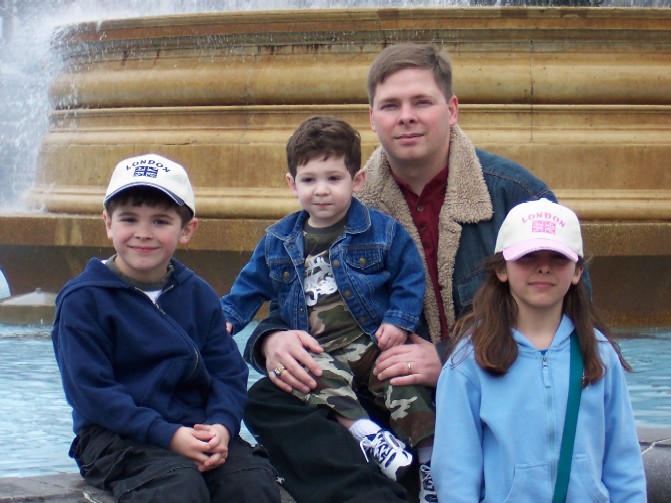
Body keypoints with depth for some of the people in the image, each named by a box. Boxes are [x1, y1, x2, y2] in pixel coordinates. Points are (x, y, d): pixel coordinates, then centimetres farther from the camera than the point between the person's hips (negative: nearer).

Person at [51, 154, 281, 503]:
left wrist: (221, 425, -15)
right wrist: (168, 435, -20)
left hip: (196, 430, 5)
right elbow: (91, 391, -11)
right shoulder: (82, 300, -4)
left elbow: (228, 372, 8)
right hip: (116, 436, -4)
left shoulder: (198, 296, 12)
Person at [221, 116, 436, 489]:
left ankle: (429, 455, -27)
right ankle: (365, 431, -43)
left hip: (372, 342, -1)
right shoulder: (278, 241, 14)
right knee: (316, 371, -33)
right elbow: (251, 286, 22)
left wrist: (399, 321, -7)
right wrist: (227, 317, 9)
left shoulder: (383, 231, 5)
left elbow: (410, 278, 5)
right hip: (315, 350, 1)